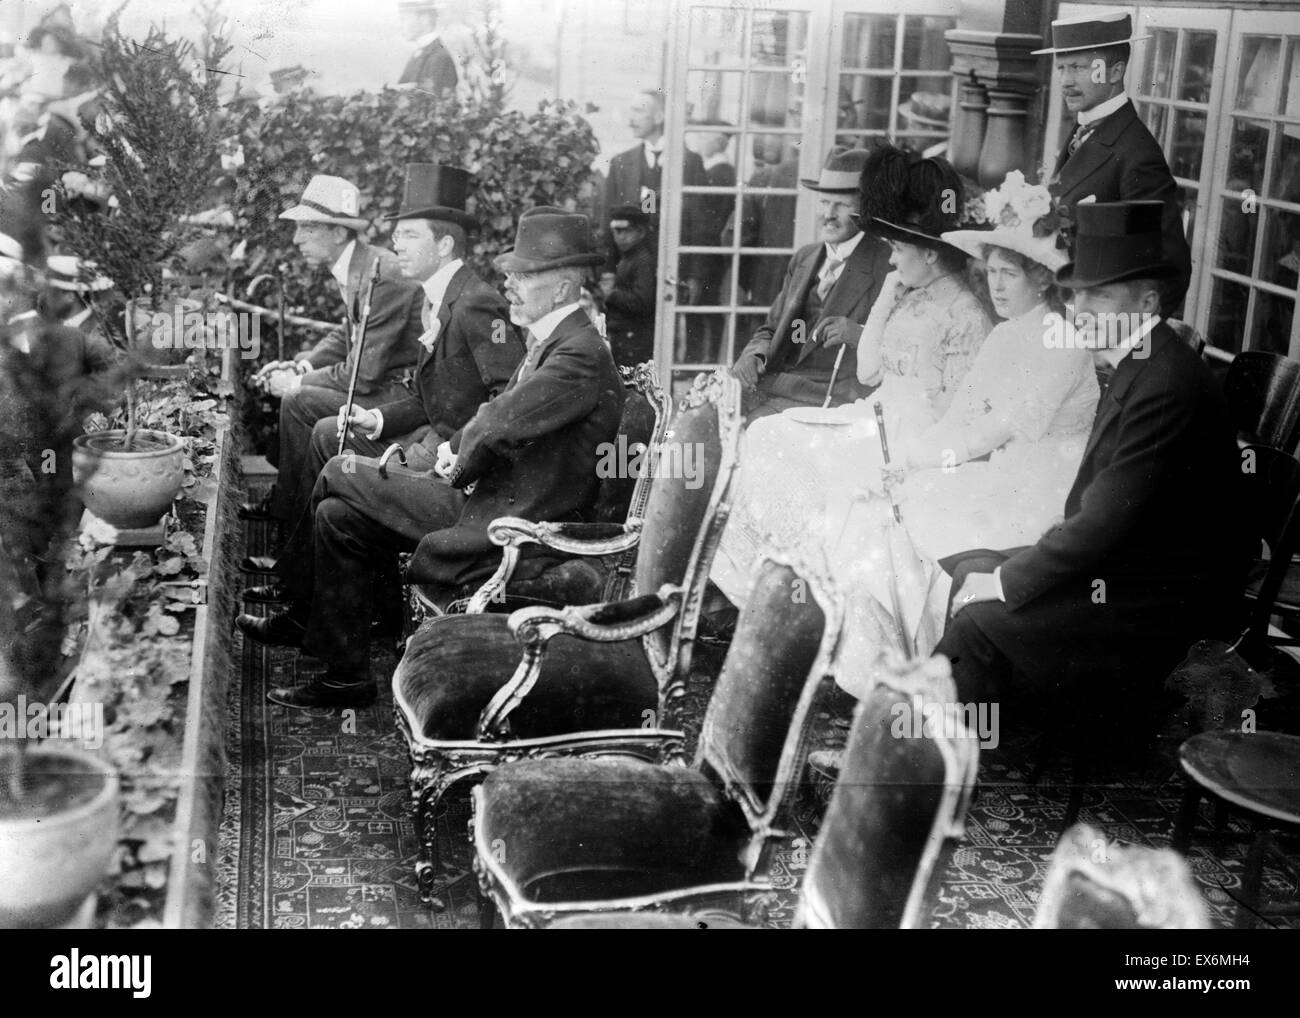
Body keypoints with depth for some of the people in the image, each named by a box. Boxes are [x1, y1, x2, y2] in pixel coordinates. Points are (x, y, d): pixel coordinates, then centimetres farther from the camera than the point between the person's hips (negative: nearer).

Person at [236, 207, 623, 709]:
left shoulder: (582, 356, -22)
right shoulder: (549, 339, 11)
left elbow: (497, 426, -28)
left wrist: (461, 462, -8)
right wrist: (455, 448, 1)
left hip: (514, 533, -9)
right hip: (485, 500, 9)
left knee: (340, 475, -4)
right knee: (338, 513, 7)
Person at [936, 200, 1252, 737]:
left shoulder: (1167, 386, -25)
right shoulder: (1137, 365, 8)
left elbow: (1106, 520, -25)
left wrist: (1005, 582, -16)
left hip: (1163, 601, -10)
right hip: (1118, 562, 10)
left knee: (980, 623, -19)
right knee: (968, 572, 7)